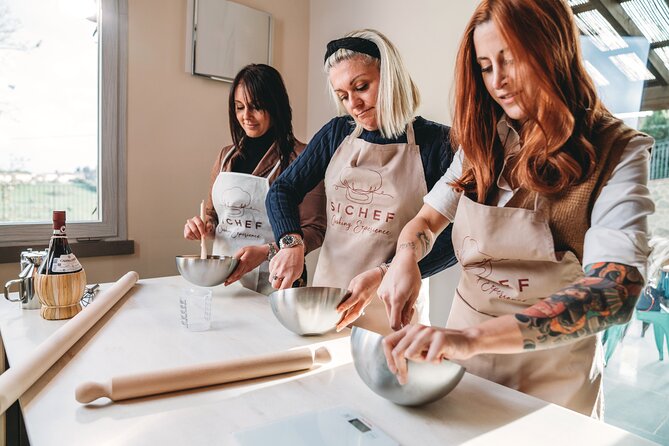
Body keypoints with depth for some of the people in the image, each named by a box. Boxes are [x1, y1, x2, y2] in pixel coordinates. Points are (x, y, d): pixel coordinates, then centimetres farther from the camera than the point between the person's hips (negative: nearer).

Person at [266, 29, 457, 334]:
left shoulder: (435, 141, -9)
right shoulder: (337, 133, 3)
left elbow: (450, 240, -12)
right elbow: (282, 190, 5)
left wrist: (384, 275, -24)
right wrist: (292, 243, -14)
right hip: (326, 295, 4)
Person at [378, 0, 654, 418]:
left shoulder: (616, 153, -15)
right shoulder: (483, 144, -1)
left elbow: (615, 290, -27)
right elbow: (429, 217, 5)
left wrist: (475, 336, -41)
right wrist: (406, 259, -19)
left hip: (551, 379, -4)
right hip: (461, 342, 4)